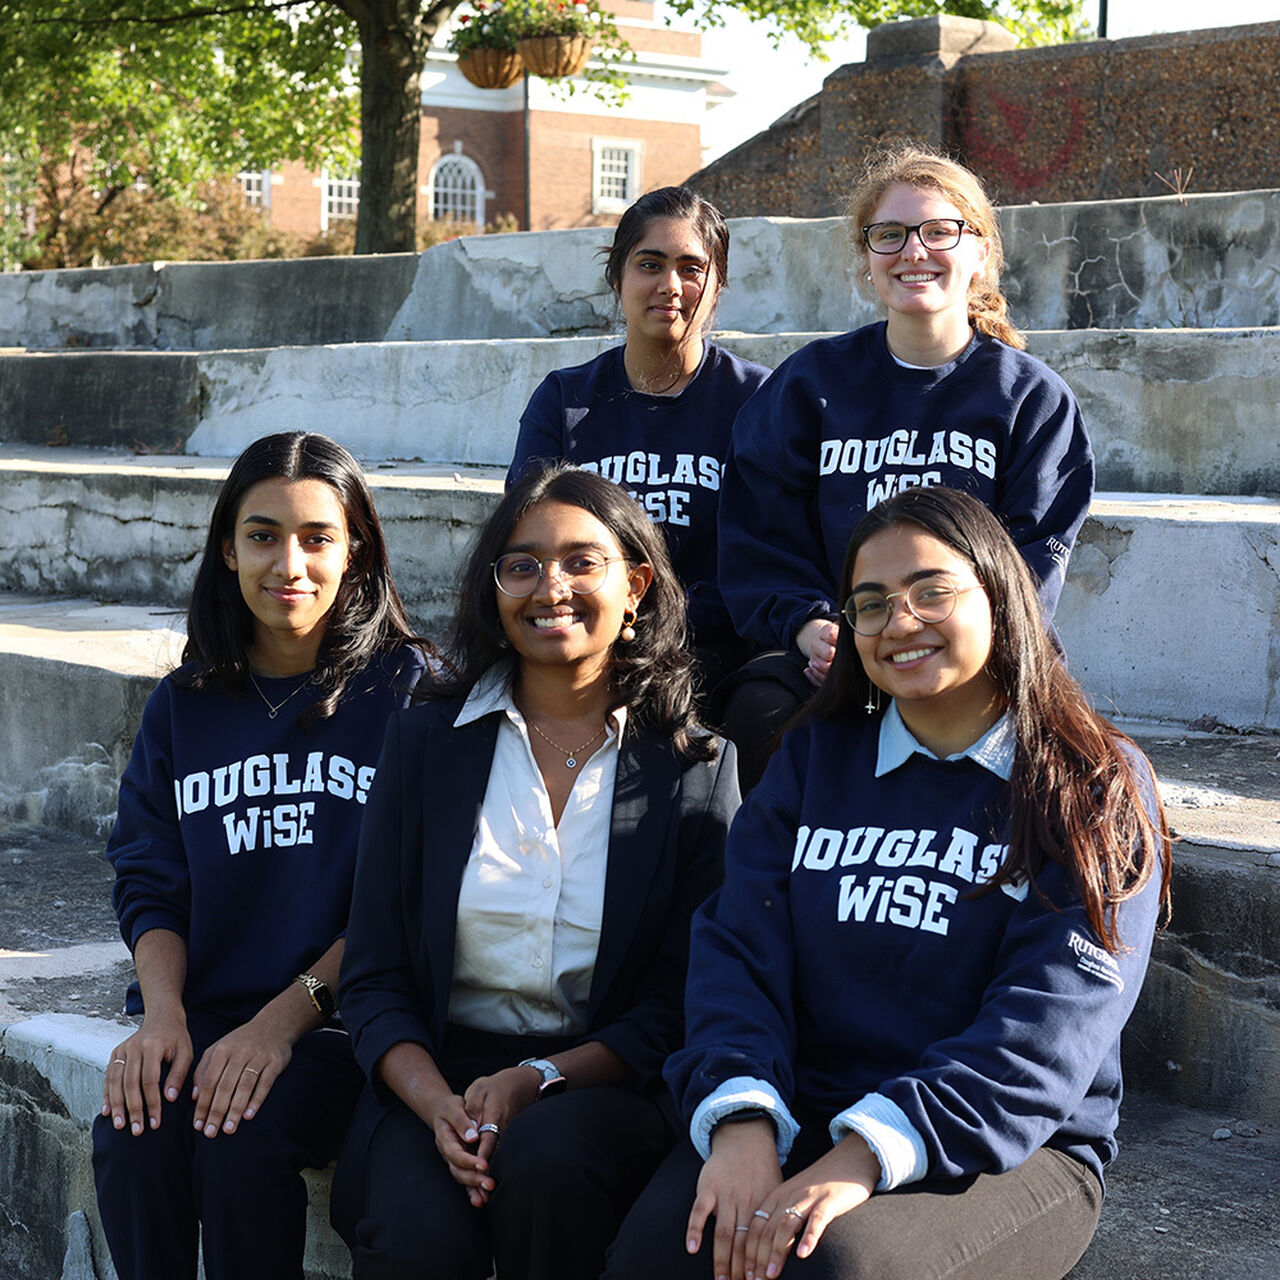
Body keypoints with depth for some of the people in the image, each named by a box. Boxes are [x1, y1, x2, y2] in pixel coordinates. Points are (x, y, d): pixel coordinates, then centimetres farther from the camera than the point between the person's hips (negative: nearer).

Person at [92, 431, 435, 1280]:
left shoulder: (408, 691, -1)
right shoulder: (184, 705, 13)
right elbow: (149, 884, 9)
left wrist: (284, 1017, -17)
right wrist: (163, 1013, -10)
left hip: (339, 1017, -3)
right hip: (197, 1010, 3)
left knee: (242, 1142, -30)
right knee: (132, 1140, -26)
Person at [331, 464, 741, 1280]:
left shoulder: (697, 768, 3)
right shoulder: (425, 742, 7)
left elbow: (679, 1006, 0)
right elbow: (374, 978, 4)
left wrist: (537, 1081, -16)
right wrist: (440, 1105, -15)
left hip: (607, 1084, 0)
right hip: (439, 1077, 1)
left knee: (547, 1154, -33)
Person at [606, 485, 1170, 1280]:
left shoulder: (1099, 787, 0)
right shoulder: (816, 758, 14)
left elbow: (1049, 1028, -13)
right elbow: (740, 948, 2)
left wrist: (865, 1156, -26)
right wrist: (741, 1119, -19)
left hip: (1011, 1149, -2)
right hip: (801, 1120, 3)